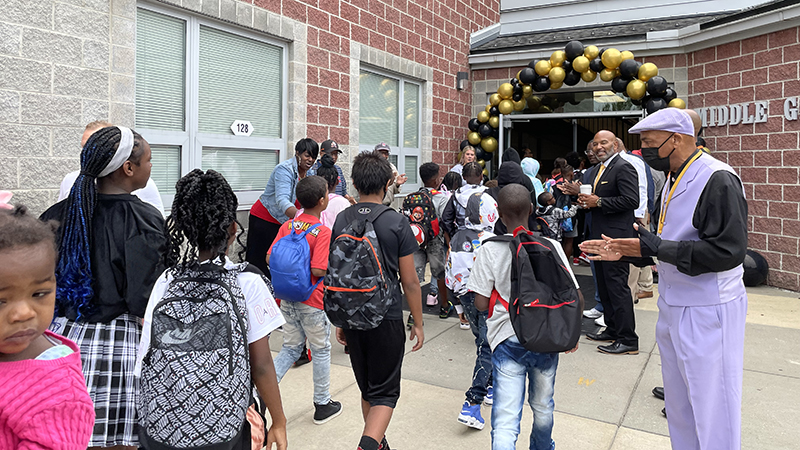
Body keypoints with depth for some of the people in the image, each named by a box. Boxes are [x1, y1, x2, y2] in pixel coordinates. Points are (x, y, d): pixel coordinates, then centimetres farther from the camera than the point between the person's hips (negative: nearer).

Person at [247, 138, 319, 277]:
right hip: (264, 220, -7)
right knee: (258, 261, -4)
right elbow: (282, 200, -38)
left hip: (284, 222, 8)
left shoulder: (308, 172, 4)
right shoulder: (285, 169, -22)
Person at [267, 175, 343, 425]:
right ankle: (323, 404, 26)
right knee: (321, 351, 13)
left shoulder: (287, 226, 0)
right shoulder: (322, 231, -18)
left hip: (287, 298, 6)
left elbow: (270, 258, 0)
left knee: (290, 348, 20)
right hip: (312, 302, -5)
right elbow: (318, 270, -24)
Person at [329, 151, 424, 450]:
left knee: (367, 388, 21)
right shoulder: (397, 222, -11)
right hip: (387, 318, -4)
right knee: (384, 392, 6)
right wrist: (418, 323, 3)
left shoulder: (341, 221, 0)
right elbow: (409, 281, -8)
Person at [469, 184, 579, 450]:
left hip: (508, 340, -3)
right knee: (543, 408, 26)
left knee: (506, 420, -2)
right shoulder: (551, 246, -5)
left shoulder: (490, 250, -10)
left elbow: (481, 304, -10)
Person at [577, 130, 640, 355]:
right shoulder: (600, 168, 18)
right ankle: (612, 330, 28)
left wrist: (599, 202, -19)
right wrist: (587, 199, 5)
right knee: (604, 286, 16)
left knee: (617, 287, -7)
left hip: (615, 237, -10)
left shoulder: (623, 168, -12)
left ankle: (628, 340, 0)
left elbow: (632, 200, -21)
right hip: (600, 235, 10)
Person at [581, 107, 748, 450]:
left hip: (707, 311, -9)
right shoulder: (674, 180, 12)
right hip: (673, 304, 9)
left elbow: (727, 251, -25)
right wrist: (626, 250, 7)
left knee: (712, 411, 1)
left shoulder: (718, 180, -18)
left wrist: (654, 248, -23)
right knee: (679, 403, 20)